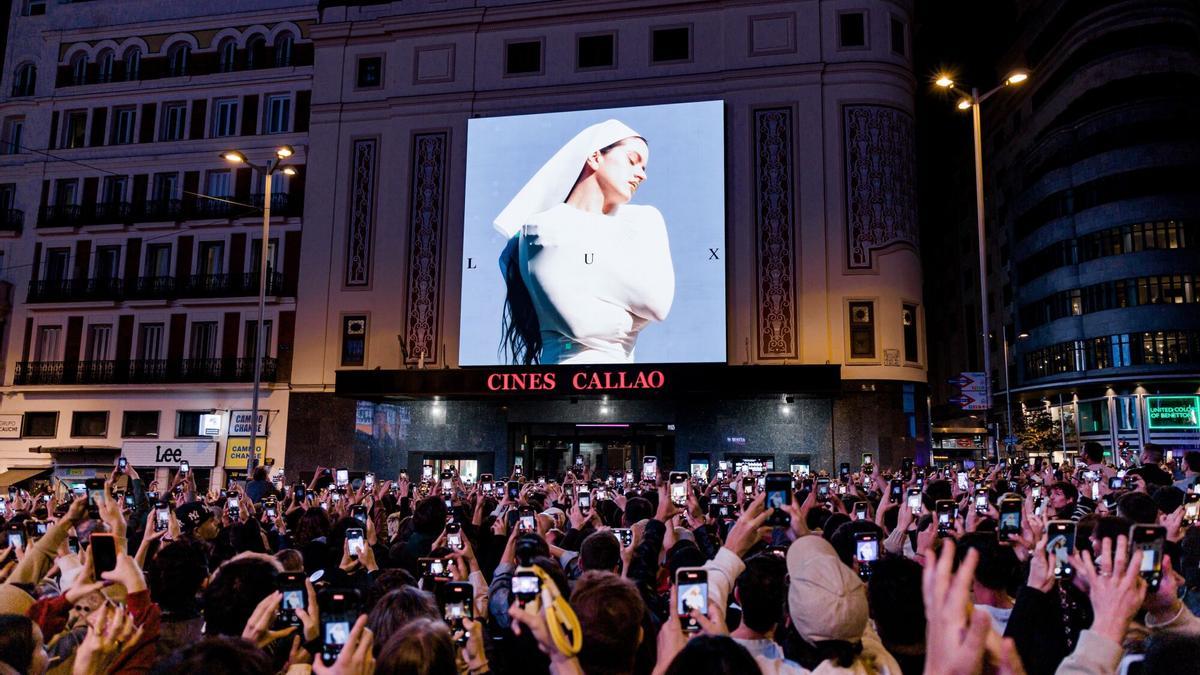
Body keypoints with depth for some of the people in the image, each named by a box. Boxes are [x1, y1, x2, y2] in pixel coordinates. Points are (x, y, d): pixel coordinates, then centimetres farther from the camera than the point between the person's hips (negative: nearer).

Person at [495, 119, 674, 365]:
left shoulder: (645, 220, 13)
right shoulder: (545, 230, -1)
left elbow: (659, 302, -3)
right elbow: (580, 322, -13)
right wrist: (632, 317, 3)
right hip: (572, 359, -3)